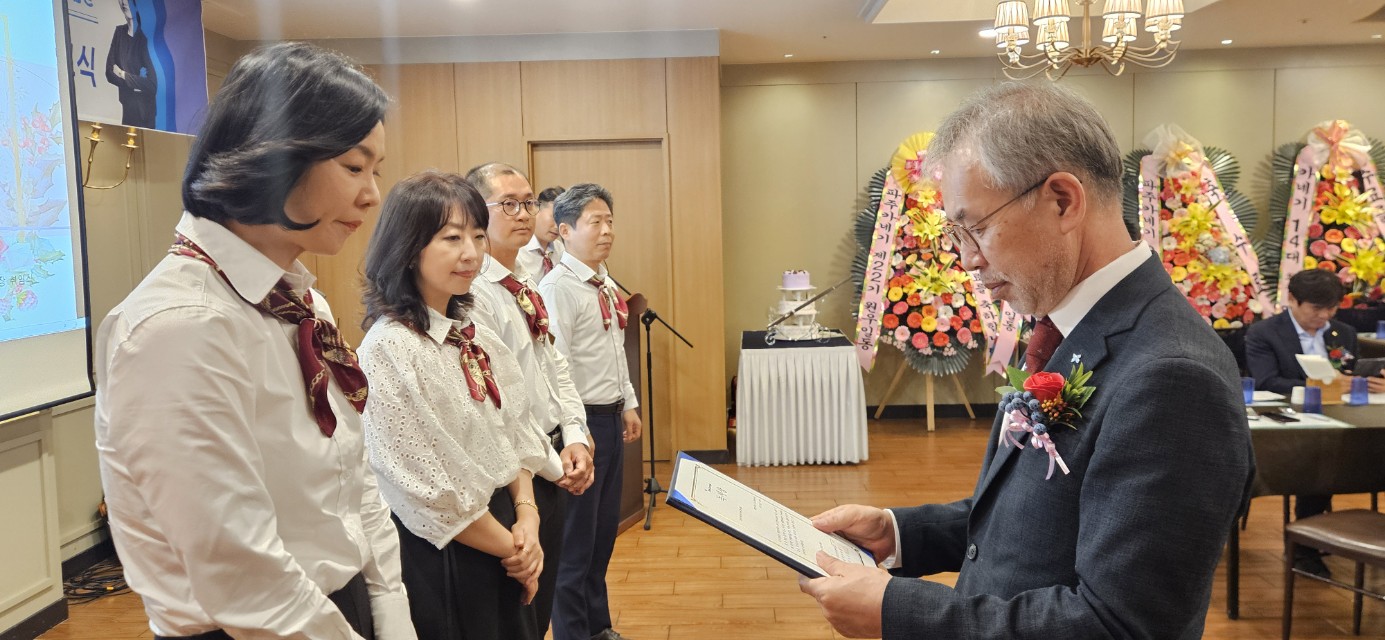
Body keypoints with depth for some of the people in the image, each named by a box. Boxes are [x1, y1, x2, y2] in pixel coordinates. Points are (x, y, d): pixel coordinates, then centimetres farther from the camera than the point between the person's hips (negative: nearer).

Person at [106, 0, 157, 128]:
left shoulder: (146, 36, -12)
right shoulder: (119, 32, 6)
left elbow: (153, 84, -17)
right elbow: (110, 72, 3)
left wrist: (124, 75, -8)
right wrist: (134, 84, -12)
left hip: (146, 112, -5)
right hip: (127, 108, 5)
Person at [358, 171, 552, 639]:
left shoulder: (478, 340, 4)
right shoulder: (389, 349, -18)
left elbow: (515, 437, 8)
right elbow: (428, 488, -19)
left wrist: (527, 517, -7)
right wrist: (511, 548, -10)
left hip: (503, 548, 7)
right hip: (437, 557, -7)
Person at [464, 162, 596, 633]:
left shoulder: (527, 285, 9)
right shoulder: (473, 292, -20)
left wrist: (575, 439, -2)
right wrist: (551, 464, -14)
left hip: (553, 461, 9)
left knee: (543, 598, 21)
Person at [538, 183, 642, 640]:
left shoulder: (605, 284, 12)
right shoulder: (558, 287, -16)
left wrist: (629, 404, 18)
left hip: (611, 417, 9)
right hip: (582, 420, -9)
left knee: (604, 529, 18)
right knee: (576, 535, 3)